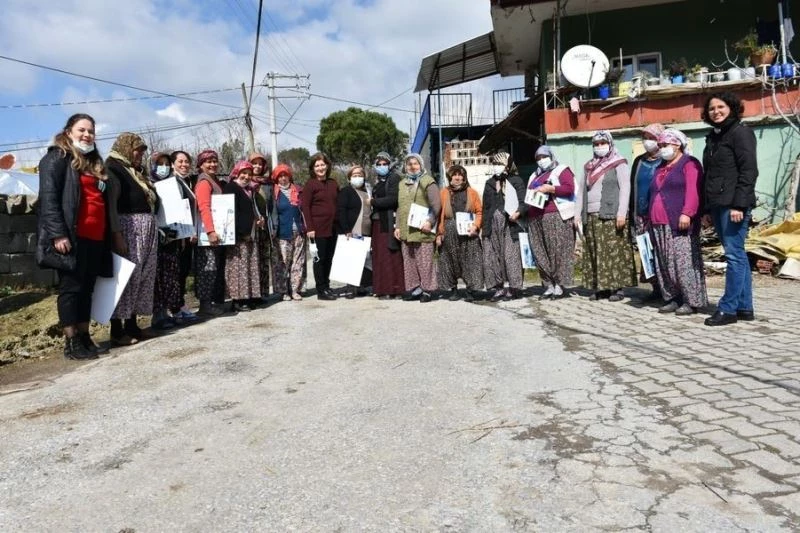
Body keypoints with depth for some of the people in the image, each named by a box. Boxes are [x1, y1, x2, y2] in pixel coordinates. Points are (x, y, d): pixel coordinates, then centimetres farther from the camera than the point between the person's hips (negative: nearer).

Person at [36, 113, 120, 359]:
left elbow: (106, 201, 24)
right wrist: (58, 233, -20)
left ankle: (85, 338, 16)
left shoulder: (95, 163, 23)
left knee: (87, 288, 10)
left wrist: (115, 234, 20)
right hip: (71, 237, -7)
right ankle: (71, 343, 2)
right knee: (71, 287, -4)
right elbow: (49, 197, -11)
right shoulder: (57, 158, 0)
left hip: (96, 238, 7)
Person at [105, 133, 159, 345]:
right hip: (128, 228, -9)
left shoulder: (136, 172, 25)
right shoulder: (113, 168, -4)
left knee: (142, 276, 8)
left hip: (147, 229, 9)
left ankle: (132, 325, 14)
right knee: (126, 275, -9)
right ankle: (117, 330, -5)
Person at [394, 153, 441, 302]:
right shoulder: (402, 184, 20)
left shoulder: (428, 182, 0)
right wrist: (398, 227, 14)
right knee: (408, 262, 8)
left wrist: (430, 222, -18)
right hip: (405, 231, 6)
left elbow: (436, 205, -8)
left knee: (425, 262, -4)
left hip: (422, 230, -6)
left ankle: (427, 290, 5)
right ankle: (413, 288, 17)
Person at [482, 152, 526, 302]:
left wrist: (518, 212, -24)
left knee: (511, 256, -5)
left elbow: (522, 201, -3)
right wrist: (483, 227, 16)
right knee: (490, 257, 1)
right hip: (492, 225, 5)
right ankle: (498, 288, 8)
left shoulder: (516, 181, 4)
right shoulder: (489, 183, 20)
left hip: (509, 224, -5)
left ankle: (514, 288, 3)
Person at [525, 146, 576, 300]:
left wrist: (550, 189, -16)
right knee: (541, 253, 2)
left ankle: (559, 285, -6)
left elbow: (569, 188, -8)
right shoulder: (534, 176, 27)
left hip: (555, 217, -7)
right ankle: (549, 286, 6)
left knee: (558, 251, -9)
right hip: (535, 218, 7)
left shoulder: (561, 170, 6)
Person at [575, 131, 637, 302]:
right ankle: (600, 287, 6)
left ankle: (617, 287, -6)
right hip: (591, 216, 5)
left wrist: (622, 213, -15)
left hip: (611, 215, -5)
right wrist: (578, 214, 11)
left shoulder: (618, 163, 4)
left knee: (614, 251, -8)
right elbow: (581, 190, 20)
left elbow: (625, 188, -5)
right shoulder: (589, 166, 21)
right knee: (594, 253, 1)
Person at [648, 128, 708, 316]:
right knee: (664, 264, 6)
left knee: (683, 262, -9)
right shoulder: (661, 167, 25)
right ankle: (672, 298, 13)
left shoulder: (689, 163, 0)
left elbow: (693, 191, -13)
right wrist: (650, 218, 19)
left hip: (679, 223, -8)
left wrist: (686, 213, -24)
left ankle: (691, 300, -4)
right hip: (659, 225, 8)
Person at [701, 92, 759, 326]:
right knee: (737, 255, 9)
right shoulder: (712, 137, 20)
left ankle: (728, 309, -4)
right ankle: (745, 307, 14)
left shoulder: (740, 132, -3)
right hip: (716, 205, 8)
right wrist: (707, 207, 16)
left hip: (733, 203, -8)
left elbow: (749, 171, -11)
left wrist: (739, 204, -19)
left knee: (734, 254, -6)